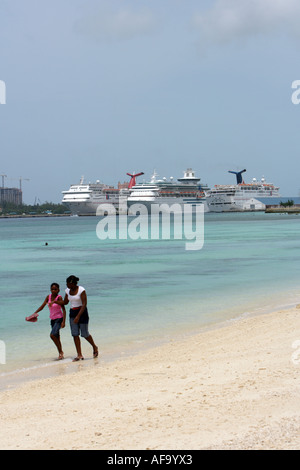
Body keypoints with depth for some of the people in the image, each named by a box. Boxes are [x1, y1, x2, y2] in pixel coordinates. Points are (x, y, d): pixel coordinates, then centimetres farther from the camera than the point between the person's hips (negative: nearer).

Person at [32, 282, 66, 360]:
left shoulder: (59, 297, -13)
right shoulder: (48, 297, 2)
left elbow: (63, 310, -16)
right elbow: (42, 306, 3)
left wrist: (63, 322, -22)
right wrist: (34, 313, -12)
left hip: (59, 319, -6)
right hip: (52, 319, 6)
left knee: (52, 335, -21)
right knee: (56, 337, 11)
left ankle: (60, 351, -9)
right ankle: (60, 354, 21)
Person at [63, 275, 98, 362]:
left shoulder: (81, 290, -15)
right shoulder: (68, 290, 5)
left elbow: (84, 304, -19)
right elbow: (65, 302, 14)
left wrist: (78, 316, -26)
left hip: (82, 312, -6)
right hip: (72, 313, 6)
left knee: (84, 334, -1)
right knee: (75, 334, -3)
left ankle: (94, 347, 26)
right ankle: (79, 355, -1)